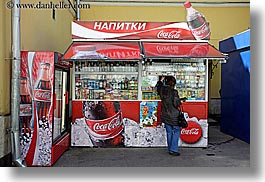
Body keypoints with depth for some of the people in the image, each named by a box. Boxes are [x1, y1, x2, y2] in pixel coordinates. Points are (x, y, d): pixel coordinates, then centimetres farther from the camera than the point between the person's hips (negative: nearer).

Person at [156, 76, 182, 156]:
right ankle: (173, 150, 3)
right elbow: (177, 103, -16)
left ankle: (170, 149, 21)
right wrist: (179, 101, 6)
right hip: (174, 116, -5)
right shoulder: (174, 92, -16)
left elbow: (158, 86, 22)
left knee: (169, 132, 14)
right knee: (176, 131, 7)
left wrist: (161, 80, 37)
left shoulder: (162, 90, -1)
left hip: (165, 115, 5)